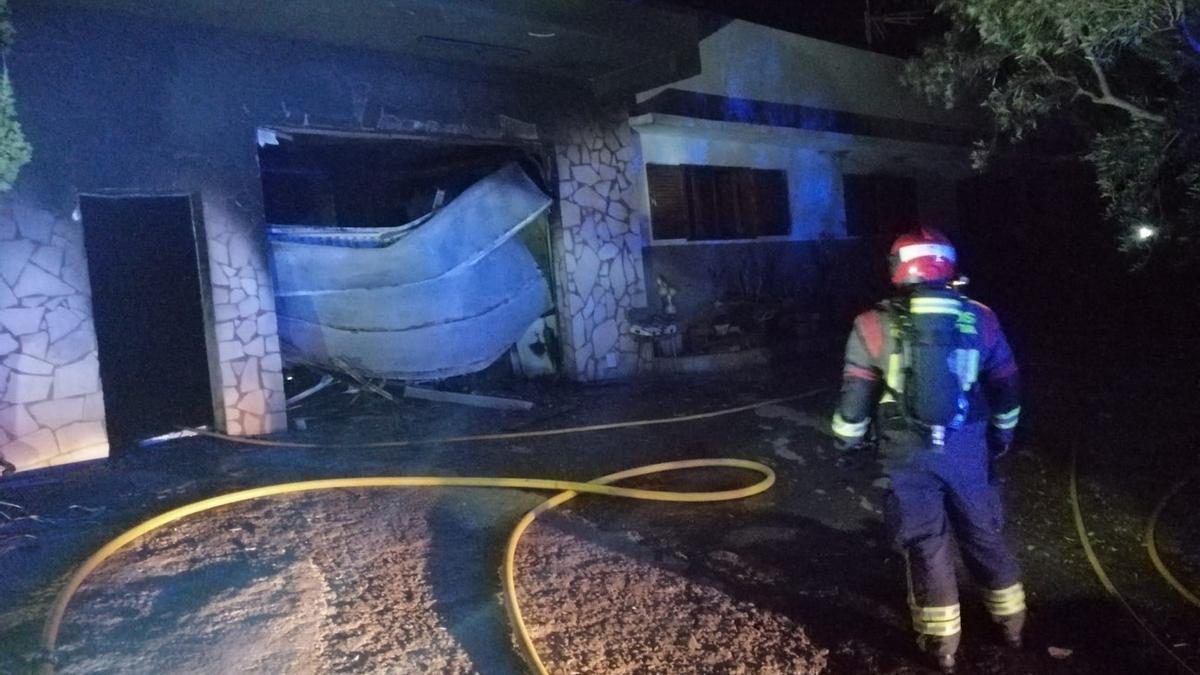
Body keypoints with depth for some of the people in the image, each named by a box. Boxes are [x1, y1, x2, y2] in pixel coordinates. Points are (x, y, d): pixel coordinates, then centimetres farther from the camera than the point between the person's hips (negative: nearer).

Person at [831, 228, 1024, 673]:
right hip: (968, 448, 3)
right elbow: (1006, 386, 11)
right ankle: (1010, 620, 36)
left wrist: (849, 440, 11)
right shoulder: (980, 319, 1)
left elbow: (855, 395, -6)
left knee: (925, 543, 8)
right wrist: (1003, 434, 26)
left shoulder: (875, 326, -8)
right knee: (983, 533, 19)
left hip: (909, 453, -2)